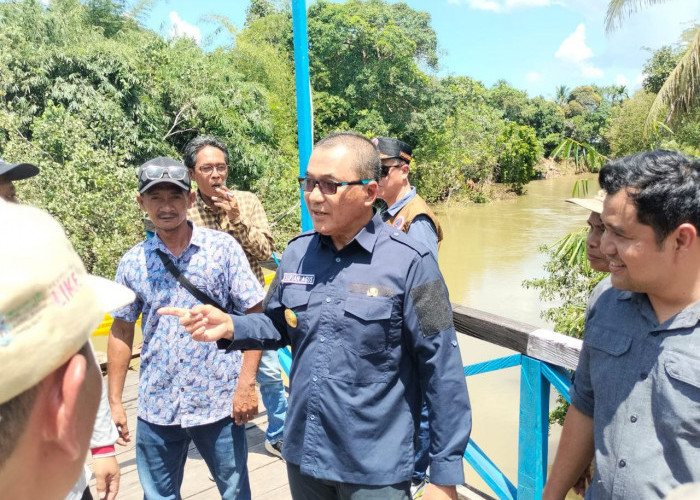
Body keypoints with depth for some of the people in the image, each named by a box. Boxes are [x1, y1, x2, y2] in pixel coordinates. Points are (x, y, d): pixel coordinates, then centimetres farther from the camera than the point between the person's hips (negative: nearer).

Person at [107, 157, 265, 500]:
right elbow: (121, 332, 10)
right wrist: (114, 402, 7)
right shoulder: (133, 262, 2)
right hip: (156, 408, 3)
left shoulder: (223, 247, -6)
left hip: (220, 404, -2)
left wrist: (246, 384, -11)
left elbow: (255, 316, -5)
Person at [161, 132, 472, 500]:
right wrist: (230, 327, -7)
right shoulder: (297, 253, 0)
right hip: (302, 455, 5)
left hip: (375, 468, -5)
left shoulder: (408, 262, -17)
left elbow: (442, 371, -13)